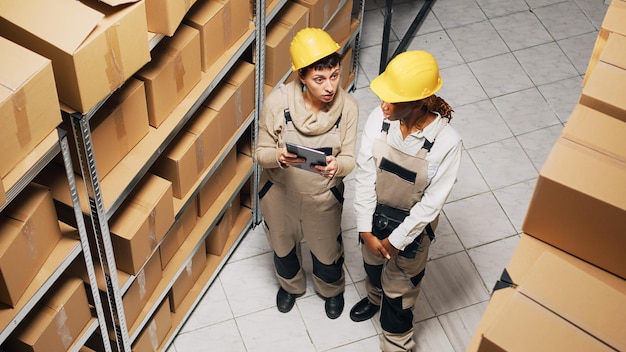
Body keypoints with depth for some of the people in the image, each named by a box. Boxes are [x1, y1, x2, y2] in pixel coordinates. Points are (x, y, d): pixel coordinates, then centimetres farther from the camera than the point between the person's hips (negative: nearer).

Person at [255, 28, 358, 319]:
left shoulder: (347, 106, -24)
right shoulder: (277, 102, -28)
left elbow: (350, 159, -16)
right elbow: (261, 153, -17)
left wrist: (336, 166, -40)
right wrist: (279, 157, -41)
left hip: (324, 196, 0)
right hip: (280, 192, 0)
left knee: (327, 250, 26)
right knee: (283, 244, 29)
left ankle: (331, 289, 61)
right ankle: (291, 285, 63)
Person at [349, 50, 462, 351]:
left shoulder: (447, 142, -32)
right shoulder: (378, 119, -23)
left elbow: (431, 203, -23)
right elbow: (364, 175, -16)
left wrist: (395, 241, -17)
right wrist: (366, 230, -15)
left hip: (411, 225, -4)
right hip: (375, 214, 4)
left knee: (399, 289, 17)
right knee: (372, 264, 33)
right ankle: (374, 297, 67)